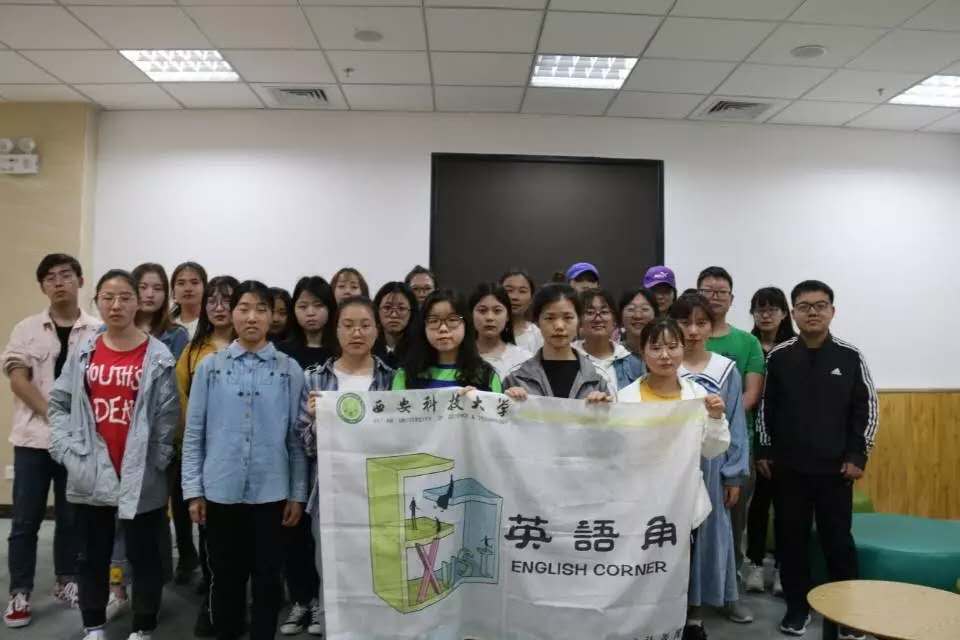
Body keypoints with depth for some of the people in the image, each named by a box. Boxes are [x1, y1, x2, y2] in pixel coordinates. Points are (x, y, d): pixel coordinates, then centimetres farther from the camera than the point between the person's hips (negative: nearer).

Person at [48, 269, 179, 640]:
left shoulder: (157, 356, -5)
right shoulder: (83, 353, 4)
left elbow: (169, 414, -6)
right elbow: (59, 403, 9)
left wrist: (155, 460, -10)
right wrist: (66, 450, -2)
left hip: (140, 476, -3)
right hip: (90, 475, 3)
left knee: (144, 554, 8)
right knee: (93, 556, 16)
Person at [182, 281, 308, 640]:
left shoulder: (290, 370, 0)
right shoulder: (210, 367, 1)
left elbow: (297, 437, 1)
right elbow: (194, 433, 3)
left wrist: (297, 494, 0)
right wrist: (193, 490, 0)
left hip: (271, 492, 0)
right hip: (221, 491, 1)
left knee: (268, 577, 9)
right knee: (225, 577, 12)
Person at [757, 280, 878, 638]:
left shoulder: (850, 357, -2)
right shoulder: (778, 357, -1)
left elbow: (866, 409, 2)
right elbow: (765, 408, 5)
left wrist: (857, 456, -3)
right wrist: (764, 452, 4)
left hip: (835, 469, -1)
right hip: (788, 468, 1)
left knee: (838, 540, 6)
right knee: (791, 538, 8)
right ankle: (797, 606, 23)